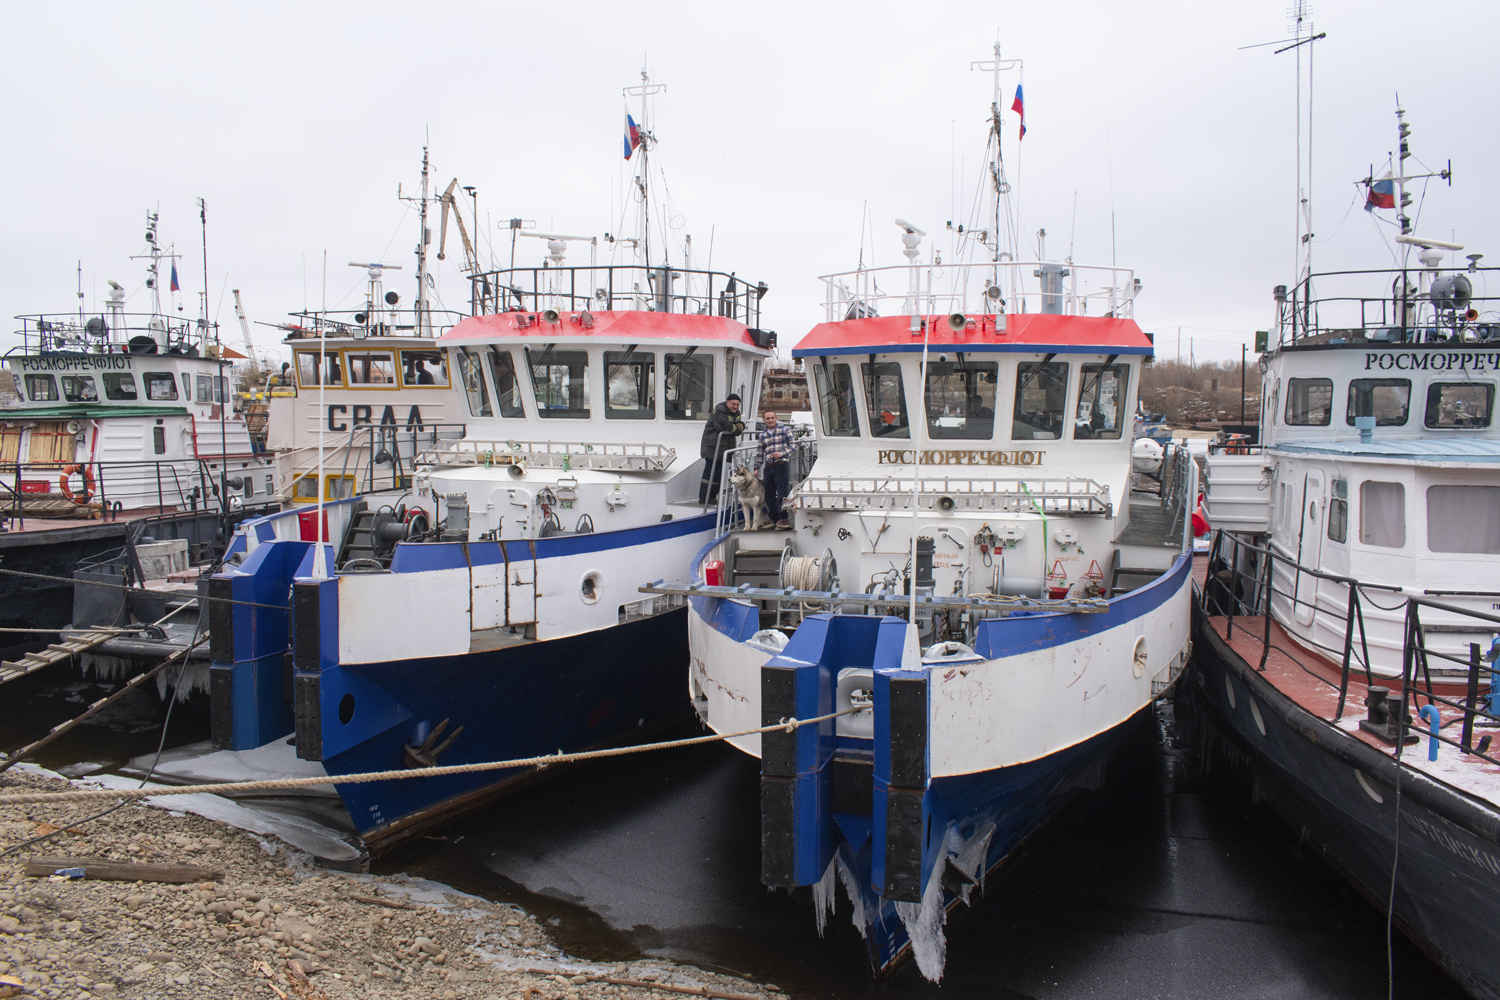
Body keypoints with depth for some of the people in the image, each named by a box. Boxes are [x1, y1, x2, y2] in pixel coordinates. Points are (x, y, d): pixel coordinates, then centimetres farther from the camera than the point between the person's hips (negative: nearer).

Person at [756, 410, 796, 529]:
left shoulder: (785, 429, 2)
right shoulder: (762, 435, 13)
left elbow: (793, 444, 0)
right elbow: (759, 453, 17)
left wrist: (781, 453, -13)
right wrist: (757, 468, 15)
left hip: (782, 465, -5)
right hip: (768, 467, 5)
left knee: (782, 494, -9)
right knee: (769, 496, 4)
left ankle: (783, 519, -5)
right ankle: (775, 519, 13)